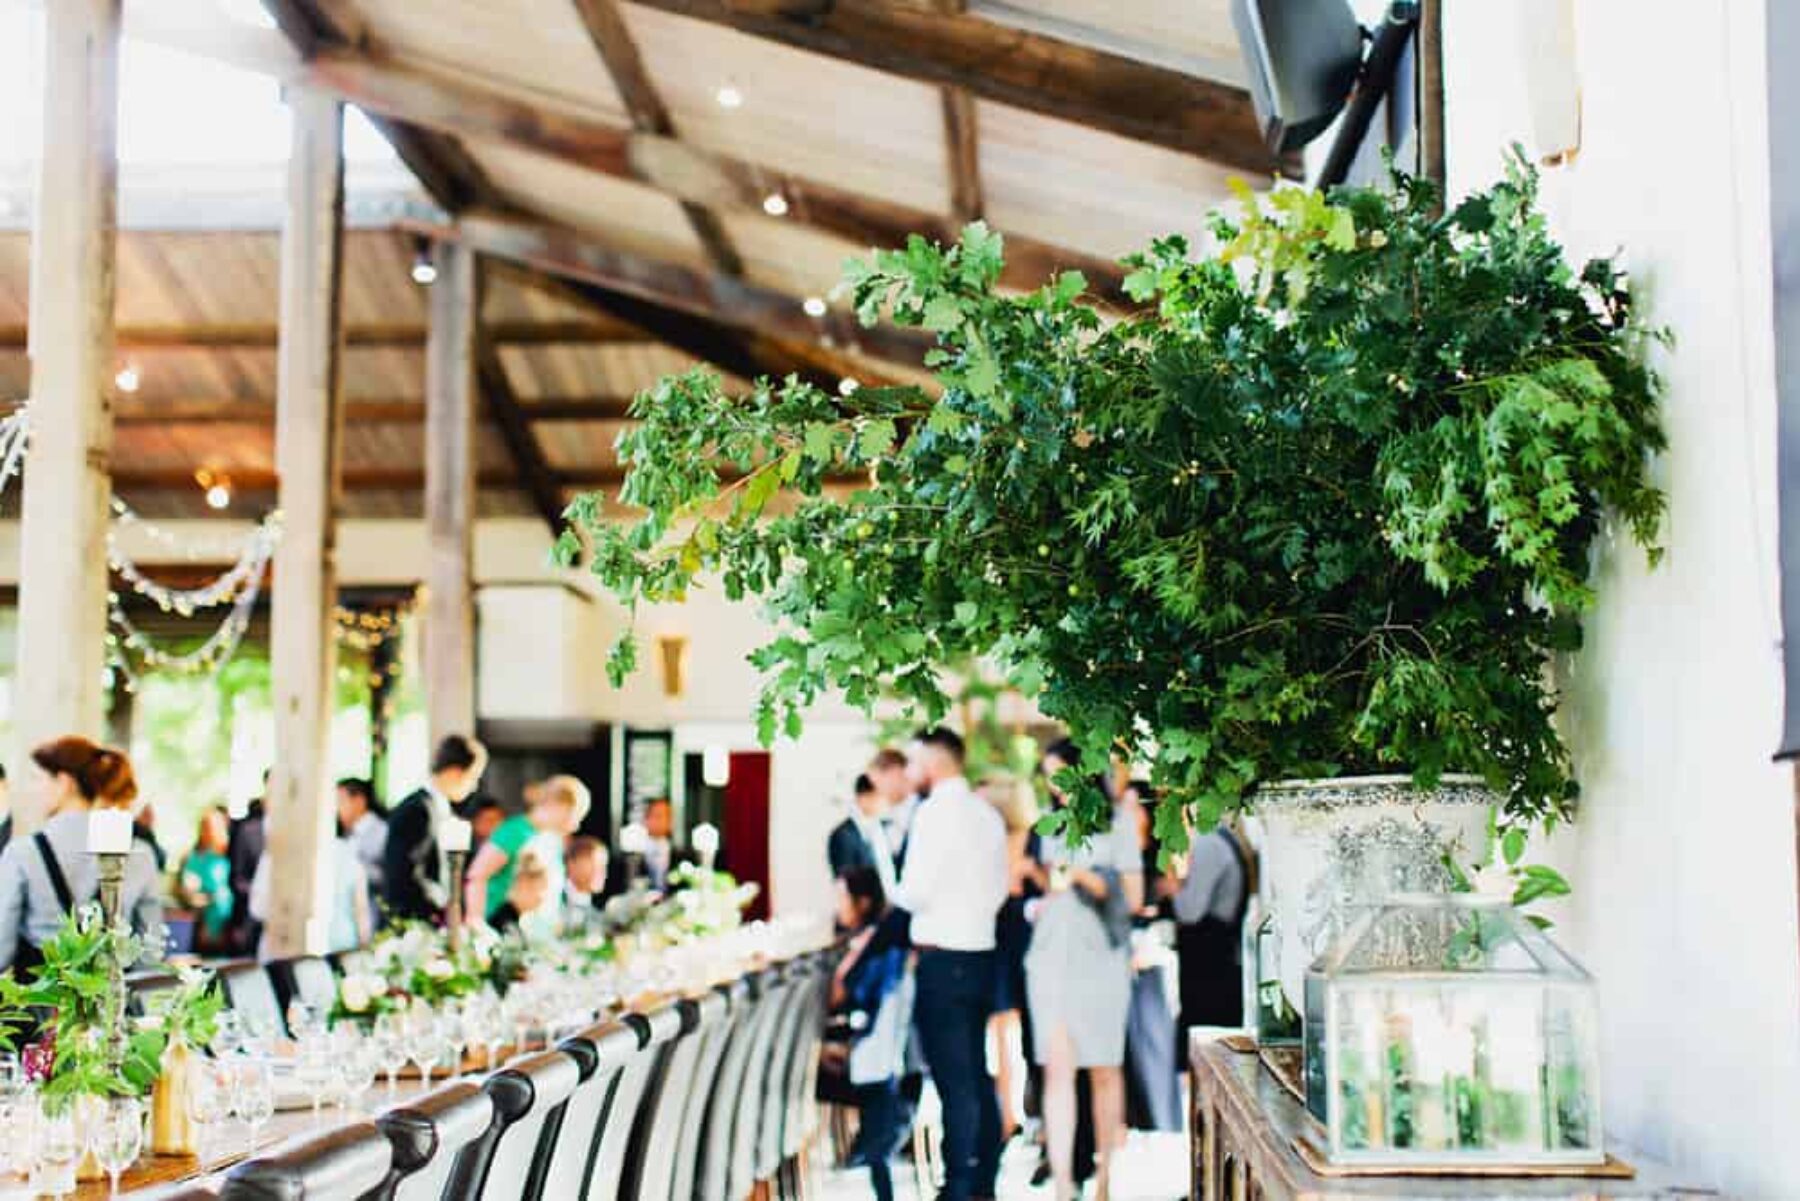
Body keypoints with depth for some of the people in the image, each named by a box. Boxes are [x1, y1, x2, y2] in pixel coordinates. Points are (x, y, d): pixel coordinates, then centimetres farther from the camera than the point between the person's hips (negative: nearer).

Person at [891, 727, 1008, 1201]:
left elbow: (914, 892, -16)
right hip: (980, 952, 8)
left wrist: (891, 893, 4)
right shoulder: (987, 814, 11)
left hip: (943, 957, -8)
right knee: (976, 1073, 13)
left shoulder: (935, 811, -13)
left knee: (954, 1078, -5)